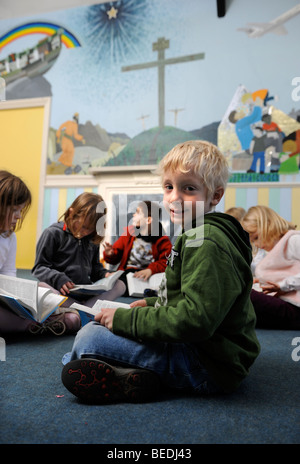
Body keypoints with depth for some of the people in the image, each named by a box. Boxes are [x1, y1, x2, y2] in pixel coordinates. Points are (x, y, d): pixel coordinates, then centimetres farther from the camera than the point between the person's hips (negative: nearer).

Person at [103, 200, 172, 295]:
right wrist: (110, 254, -4)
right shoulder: (129, 232, 13)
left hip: (148, 277, -2)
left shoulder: (162, 241, 1)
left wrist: (151, 269, -25)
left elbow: (167, 262, -9)